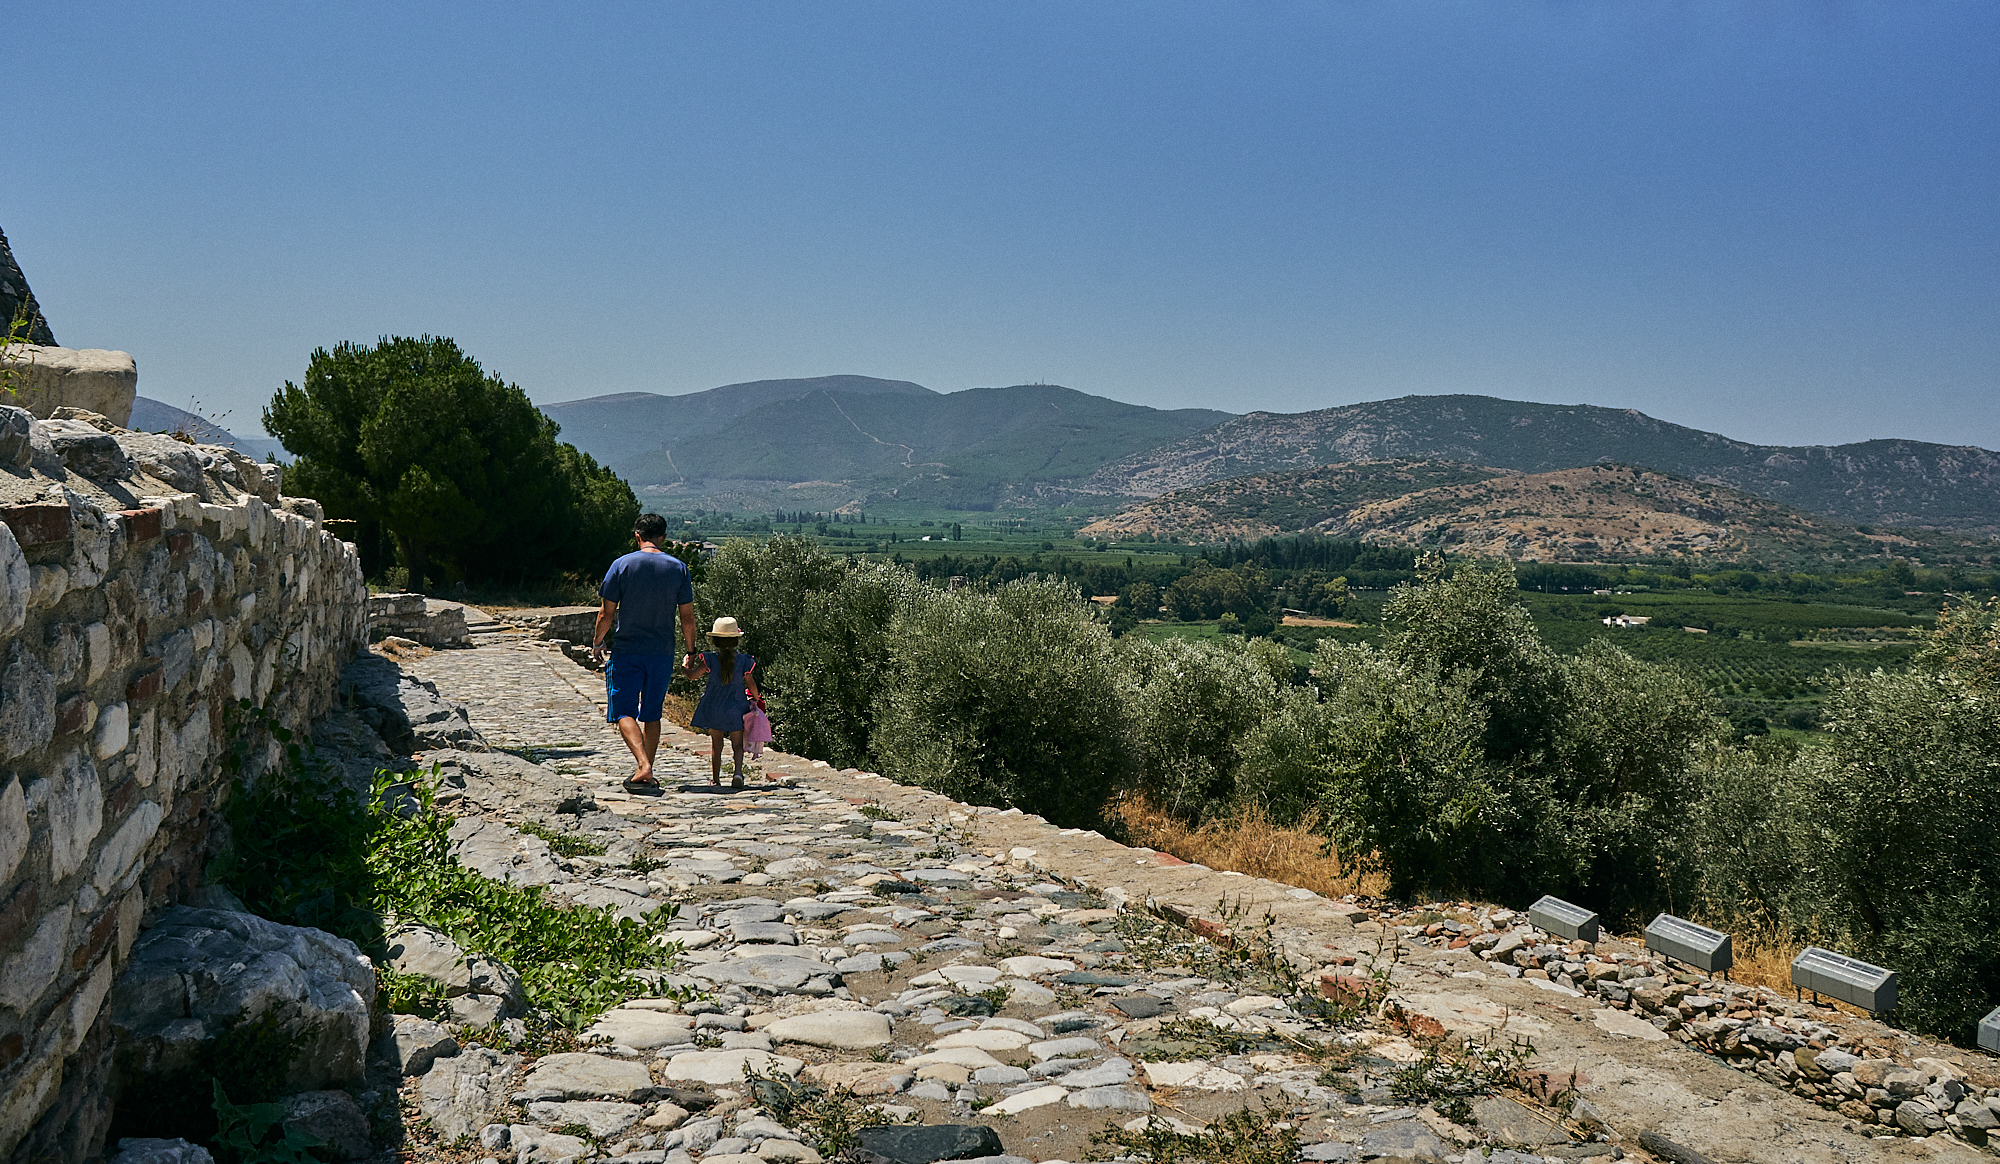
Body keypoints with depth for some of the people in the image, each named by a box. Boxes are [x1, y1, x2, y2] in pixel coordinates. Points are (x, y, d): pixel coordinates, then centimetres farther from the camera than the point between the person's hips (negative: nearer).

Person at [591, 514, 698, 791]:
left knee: (624, 712, 0)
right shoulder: (678, 568, 1)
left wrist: (596, 644, 11)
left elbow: (607, 614, -4)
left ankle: (643, 765, -21)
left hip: (627, 651, -3)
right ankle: (647, 776, 17)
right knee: (651, 715, 13)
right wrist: (691, 652, 14)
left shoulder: (622, 565, -5)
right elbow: (687, 617, 2)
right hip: (662, 653, 3)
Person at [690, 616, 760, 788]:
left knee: (716, 745, 13)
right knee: (737, 744, 6)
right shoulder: (744, 661, -8)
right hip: (736, 708, -1)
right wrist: (756, 698, 15)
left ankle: (715, 778, 17)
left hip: (714, 709, 1)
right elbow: (751, 684, -3)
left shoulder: (710, 659, -9)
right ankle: (738, 771, -19)